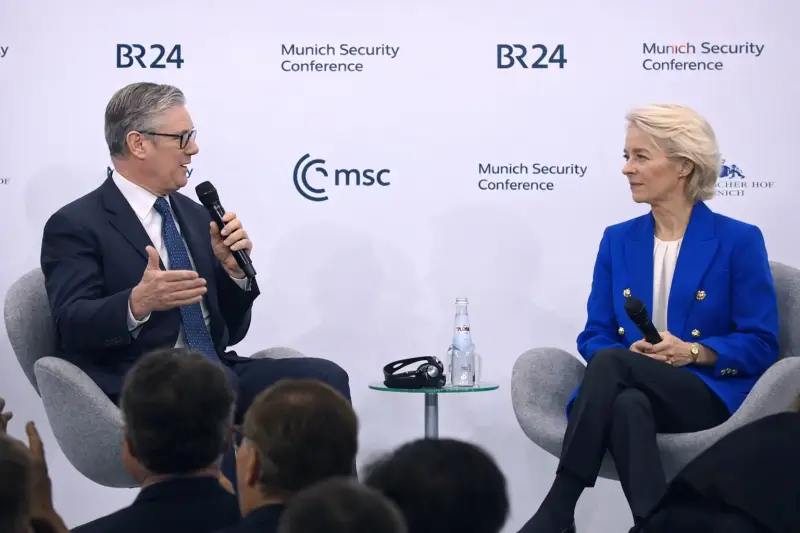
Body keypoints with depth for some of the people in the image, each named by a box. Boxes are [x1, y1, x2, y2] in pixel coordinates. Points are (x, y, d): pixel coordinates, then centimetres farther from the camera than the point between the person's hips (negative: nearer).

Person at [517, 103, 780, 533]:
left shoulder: (739, 241, 2)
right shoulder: (617, 240, 14)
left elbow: (760, 345, -1)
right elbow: (594, 336, 10)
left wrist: (693, 352, -19)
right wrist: (629, 354, -13)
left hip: (710, 396, -3)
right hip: (628, 387, 3)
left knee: (610, 363, -33)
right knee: (626, 406, -37)